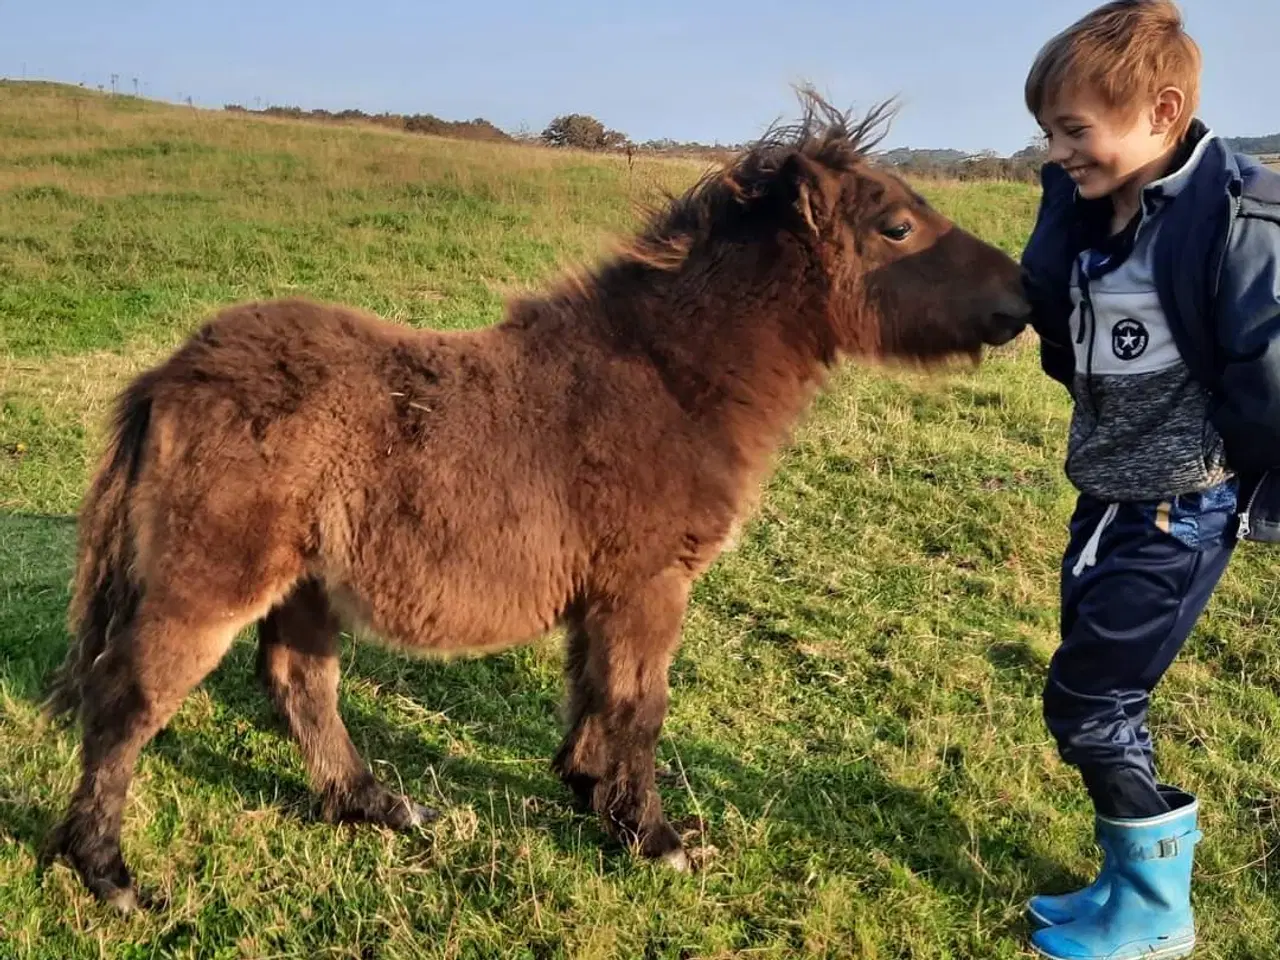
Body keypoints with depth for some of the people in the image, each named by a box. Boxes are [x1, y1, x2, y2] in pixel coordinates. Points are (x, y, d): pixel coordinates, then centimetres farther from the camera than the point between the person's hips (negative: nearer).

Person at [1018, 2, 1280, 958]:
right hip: (1108, 493, 8)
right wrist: (1066, 211, 0)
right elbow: (1057, 328, 10)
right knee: (1103, 700, 15)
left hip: (1180, 509, -8)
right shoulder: (1088, 206, 3)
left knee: (1088, 705, -2)